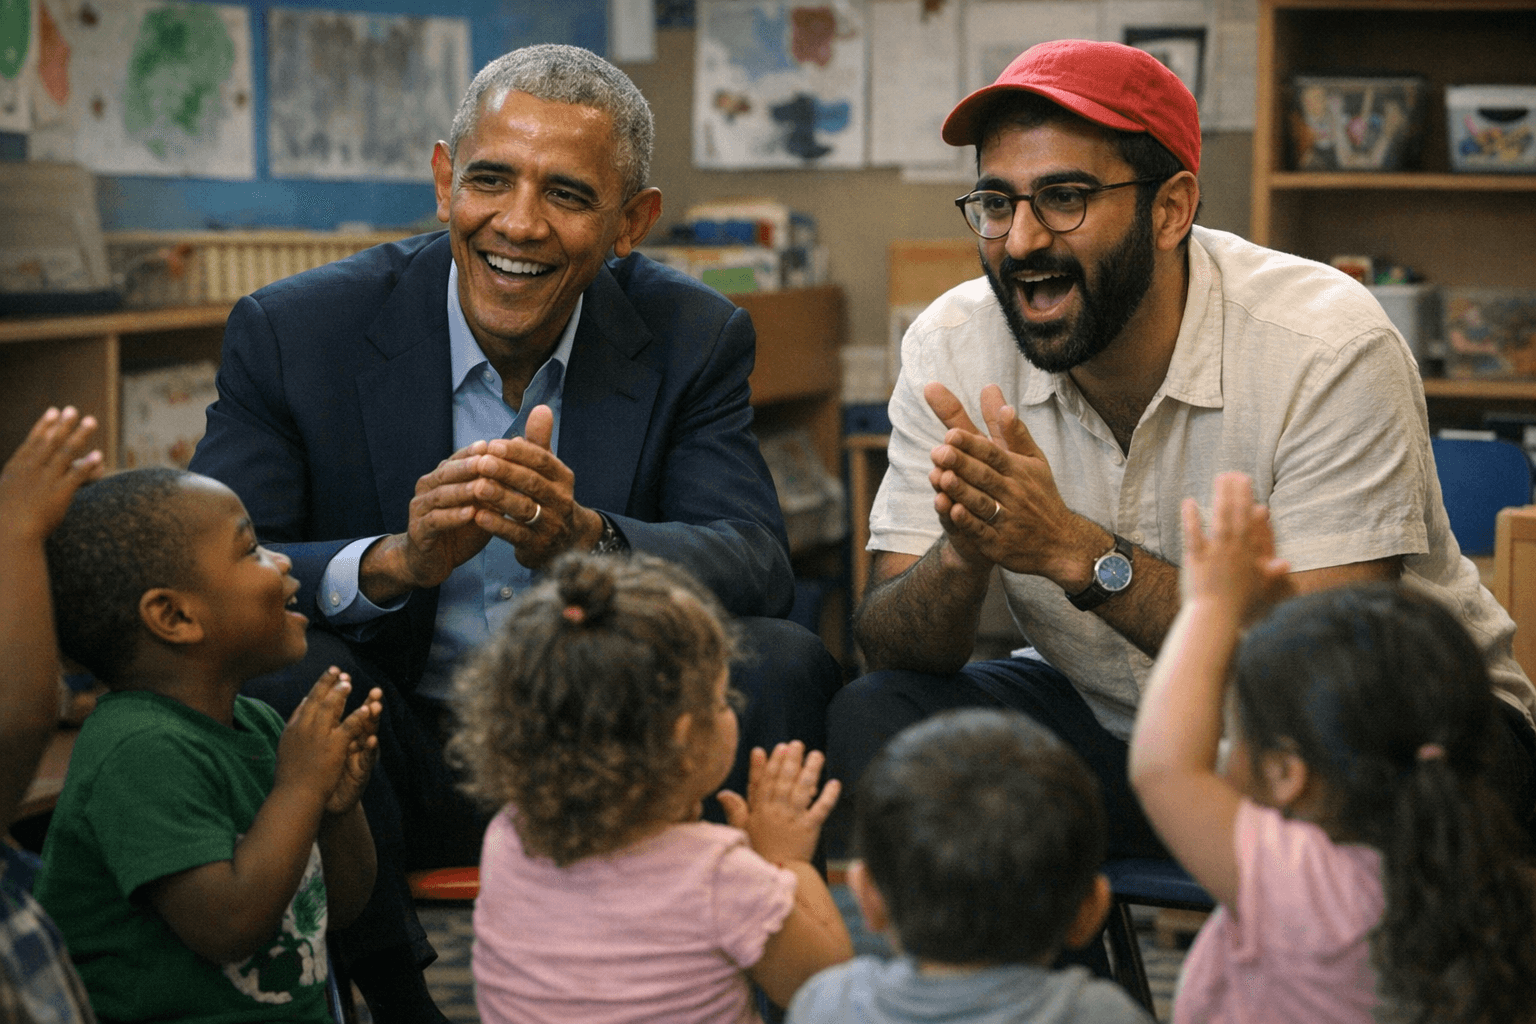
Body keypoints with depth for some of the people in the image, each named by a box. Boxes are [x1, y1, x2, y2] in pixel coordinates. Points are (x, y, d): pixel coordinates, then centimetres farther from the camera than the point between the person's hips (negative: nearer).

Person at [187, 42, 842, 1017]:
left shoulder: (693, 339, -2)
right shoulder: (294, 332, -7)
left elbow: (758, 568, -13)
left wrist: (581, 539, -34)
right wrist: (392, 561, -34)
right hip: (397, 769, -1)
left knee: (784, 662, -23)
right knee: (281, 670, -30)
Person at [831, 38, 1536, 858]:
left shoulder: (1328, 349, -23)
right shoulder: (952, 346, -10)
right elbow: (889, 649, -11)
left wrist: (1076, 552, -36)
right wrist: (965, 553, -34)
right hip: (1100, 714, 3)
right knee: (870, 721, -20)